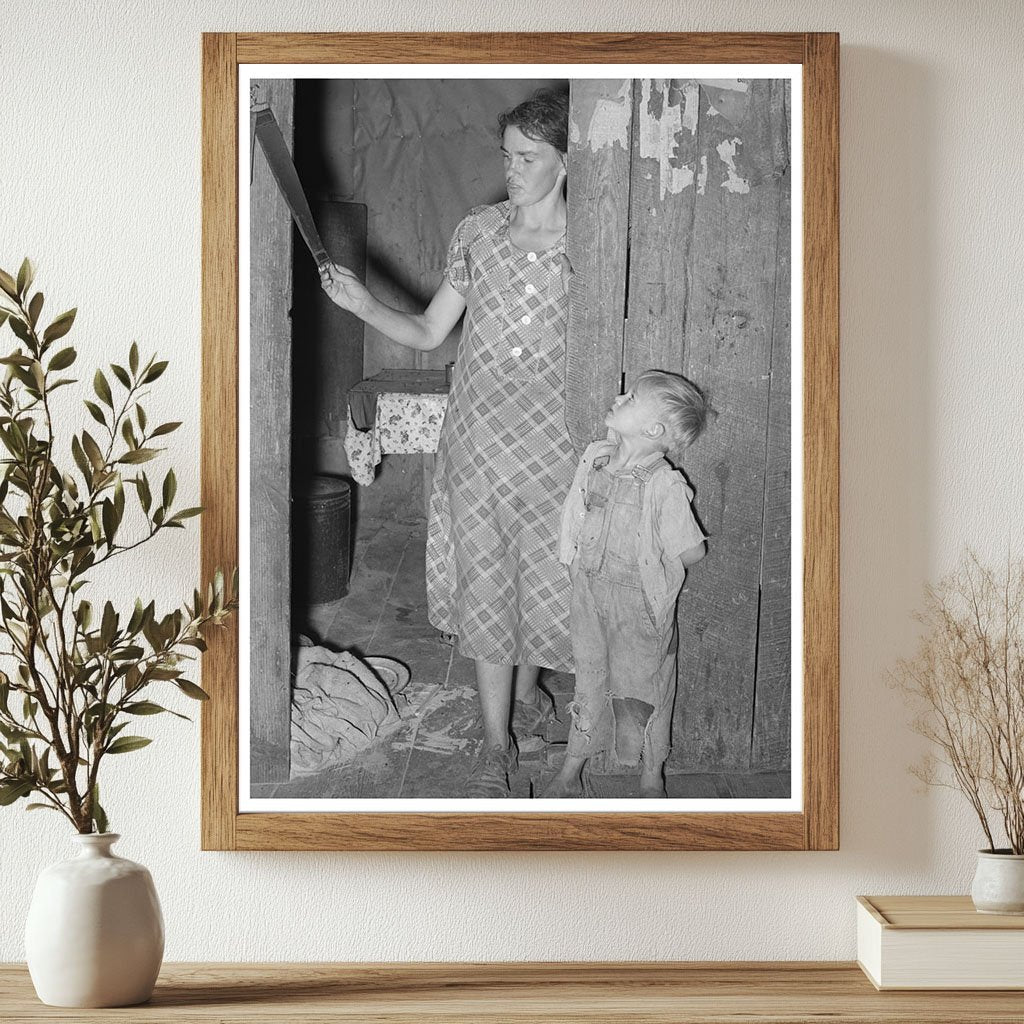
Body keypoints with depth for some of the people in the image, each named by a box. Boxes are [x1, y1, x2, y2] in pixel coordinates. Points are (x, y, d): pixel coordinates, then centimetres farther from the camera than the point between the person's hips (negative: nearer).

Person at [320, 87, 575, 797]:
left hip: (552, 439, -2)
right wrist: (365, 305, -10)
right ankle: (497, 743, 14)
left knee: (543, 578, 9)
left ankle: (526, 690, 39)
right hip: (477, 437, 2)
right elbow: (429, 333, 6)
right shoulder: (478, 232, 4)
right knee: (483, 583, 3)